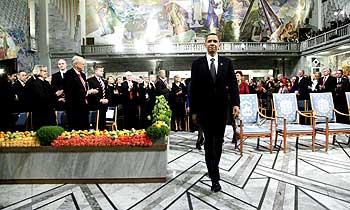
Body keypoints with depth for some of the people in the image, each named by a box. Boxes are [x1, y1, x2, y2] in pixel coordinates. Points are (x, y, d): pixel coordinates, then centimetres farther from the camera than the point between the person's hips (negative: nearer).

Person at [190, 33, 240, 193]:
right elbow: (193, 88, 0)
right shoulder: (197, 64, 2)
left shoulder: (227, 63, 6)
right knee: (209, 142, 0)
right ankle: (215, 177, 6)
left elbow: (233, 84, 1)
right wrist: (193, 110, -3)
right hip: (205, 109, -2)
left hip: (221, 108, 2)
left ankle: (213, 167, 34)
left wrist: (235, 103, -13)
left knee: (218, 141, 12)